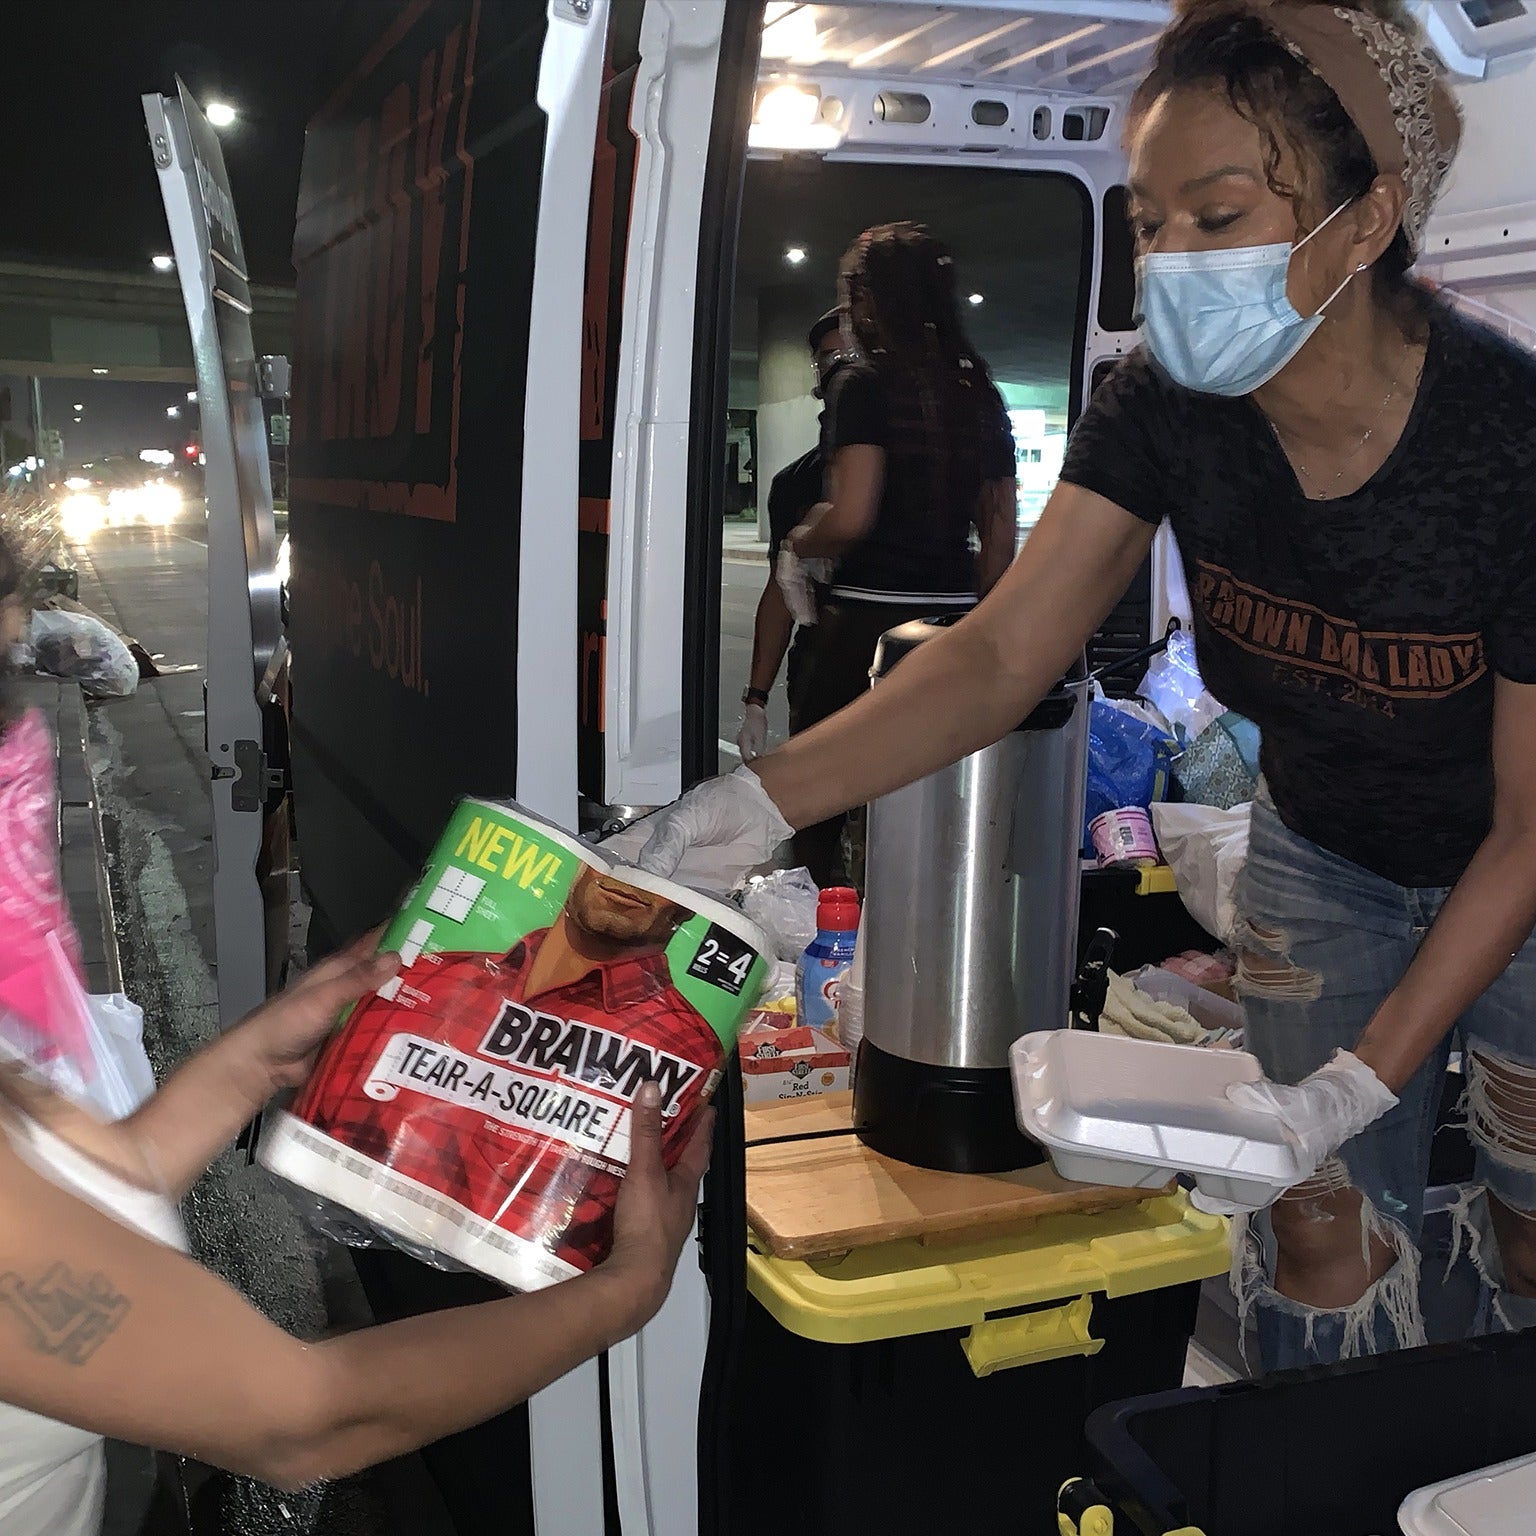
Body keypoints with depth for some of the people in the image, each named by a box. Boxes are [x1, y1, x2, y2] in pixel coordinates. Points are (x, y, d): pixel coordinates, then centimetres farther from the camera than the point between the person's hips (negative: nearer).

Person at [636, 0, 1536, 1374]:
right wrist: (766, 799, -39)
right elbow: (1004, 654, -24)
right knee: (1322, 1232, 8)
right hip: (1324, 861, 3)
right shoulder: (1169, 409, -19)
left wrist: (1360, 1082, -27)